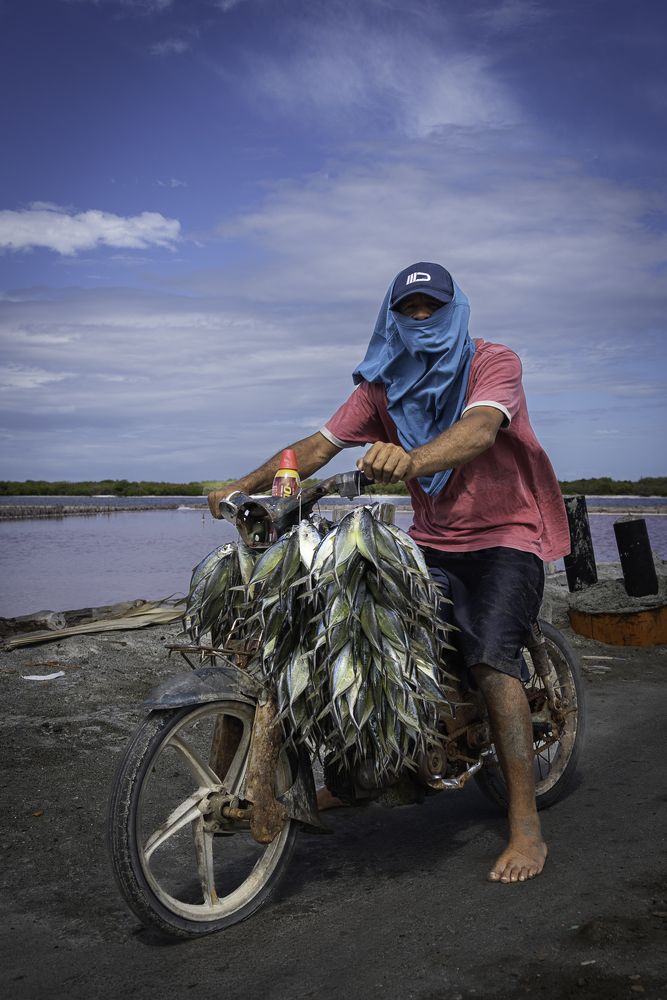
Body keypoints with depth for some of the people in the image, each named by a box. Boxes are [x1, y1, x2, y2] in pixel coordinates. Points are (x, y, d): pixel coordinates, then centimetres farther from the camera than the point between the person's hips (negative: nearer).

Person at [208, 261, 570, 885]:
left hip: (505, 535, -5)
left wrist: (412, 459, -53)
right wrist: (245, 484, -17)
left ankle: (526, 828, -17)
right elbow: (321, 443, -2)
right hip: (432, 541, 6)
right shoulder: (382, 386, 6)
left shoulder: (493, 362, -10)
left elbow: (479, 430, -32)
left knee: (489, 659, -24)